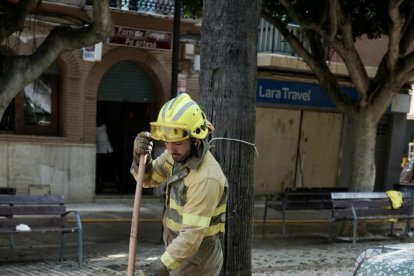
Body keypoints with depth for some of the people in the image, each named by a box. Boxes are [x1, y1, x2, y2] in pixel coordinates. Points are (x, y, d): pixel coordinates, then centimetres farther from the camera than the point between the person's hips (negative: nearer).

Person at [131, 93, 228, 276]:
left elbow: (193, 234, -31)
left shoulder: (206, 178, -30)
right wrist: (140, 156, -10)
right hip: (179, 249, 9)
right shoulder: (179, 154, -4)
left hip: (197, 256, -9)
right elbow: (148, 179, 11)